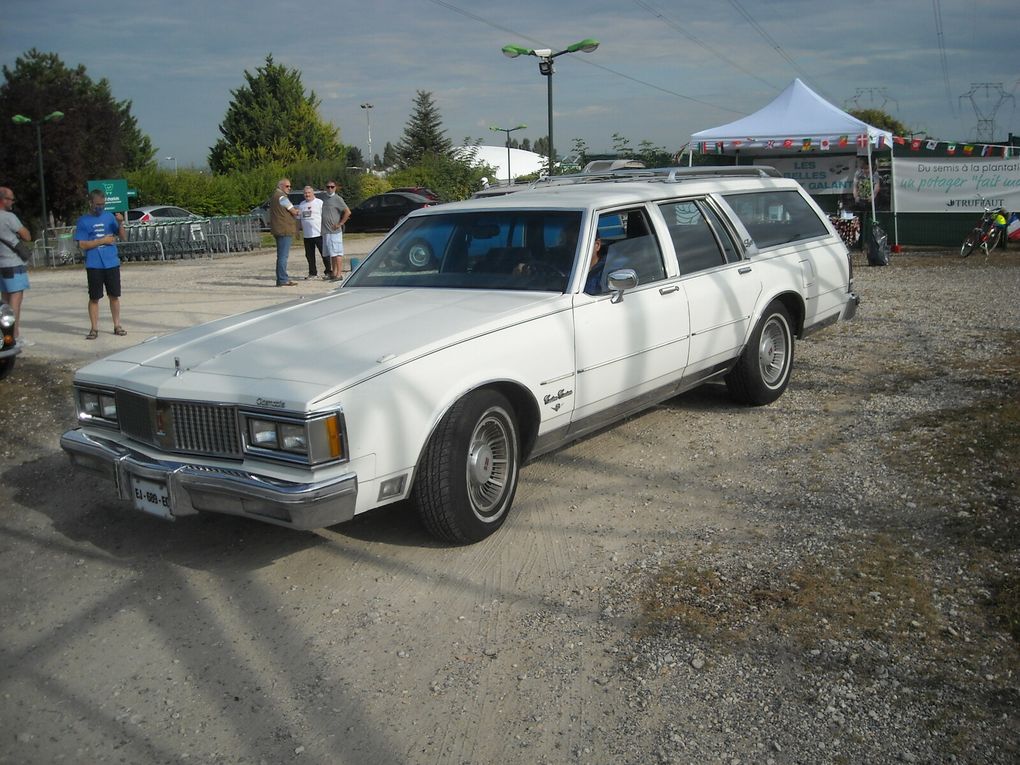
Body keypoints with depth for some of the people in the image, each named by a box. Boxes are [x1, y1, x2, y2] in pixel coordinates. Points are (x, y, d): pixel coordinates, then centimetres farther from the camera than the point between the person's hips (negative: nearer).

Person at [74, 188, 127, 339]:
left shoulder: (110, 216, 6)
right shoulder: (83, 221, 0)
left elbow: (123, 237, 7)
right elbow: (82, 244, -6)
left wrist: (120, 223, -10)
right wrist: (103, 240, -13)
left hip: (112, 263, 2)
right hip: (94, 265, -2)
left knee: (114, 296, 8)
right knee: (94, 298, 3)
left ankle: (117, 326, 17)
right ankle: (94, 329, 9)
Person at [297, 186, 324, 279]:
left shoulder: (319, 203, -1)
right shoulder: (301, 204, 16)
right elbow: (300, 219, 22)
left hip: (318, 233, -6)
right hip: (307, 235, 6)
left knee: (324, 254, -3)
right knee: (309, 255, 8)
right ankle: (312, 273, 17)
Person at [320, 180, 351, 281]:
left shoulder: (337, 199, -7)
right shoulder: (325, 199, 16)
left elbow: (347, 212, -15)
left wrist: (340, 224, -14)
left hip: (335, 231, -8)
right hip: (326, 231, 8)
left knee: (337, 253, -9)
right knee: (330, 254, 12)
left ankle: (339, 274, -10)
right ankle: (333, 273, 19)